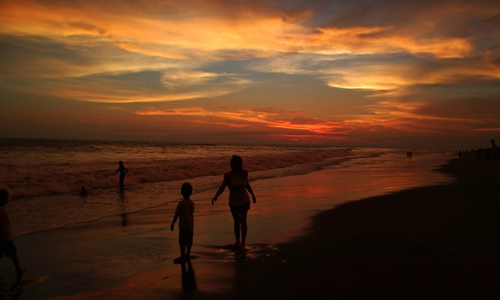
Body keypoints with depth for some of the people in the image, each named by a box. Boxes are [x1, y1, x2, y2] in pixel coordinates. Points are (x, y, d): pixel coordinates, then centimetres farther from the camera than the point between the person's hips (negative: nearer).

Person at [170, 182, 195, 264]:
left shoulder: (181, 203, -17)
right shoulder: (191, 203, 2)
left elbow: (176, 214, -13)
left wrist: (172, 224, -4)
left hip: (183, 225, -7)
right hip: (191, 224, 7)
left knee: (182, 241, 1)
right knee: (189, 240, 15)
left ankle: (182, 257, 5)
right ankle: (187, 255, 26)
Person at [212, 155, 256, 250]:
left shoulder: (244, 173, -12)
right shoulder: (228, 175, -17)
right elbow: (222, 187, -21)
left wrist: (252, 194, 16)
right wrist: (215, 196, -39)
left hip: (244, 201, 0)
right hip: (233, 202, 1)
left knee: (243, 221, 0)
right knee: (236, 222, 14)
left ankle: (243, 242, 14)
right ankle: (237, 241, 29)